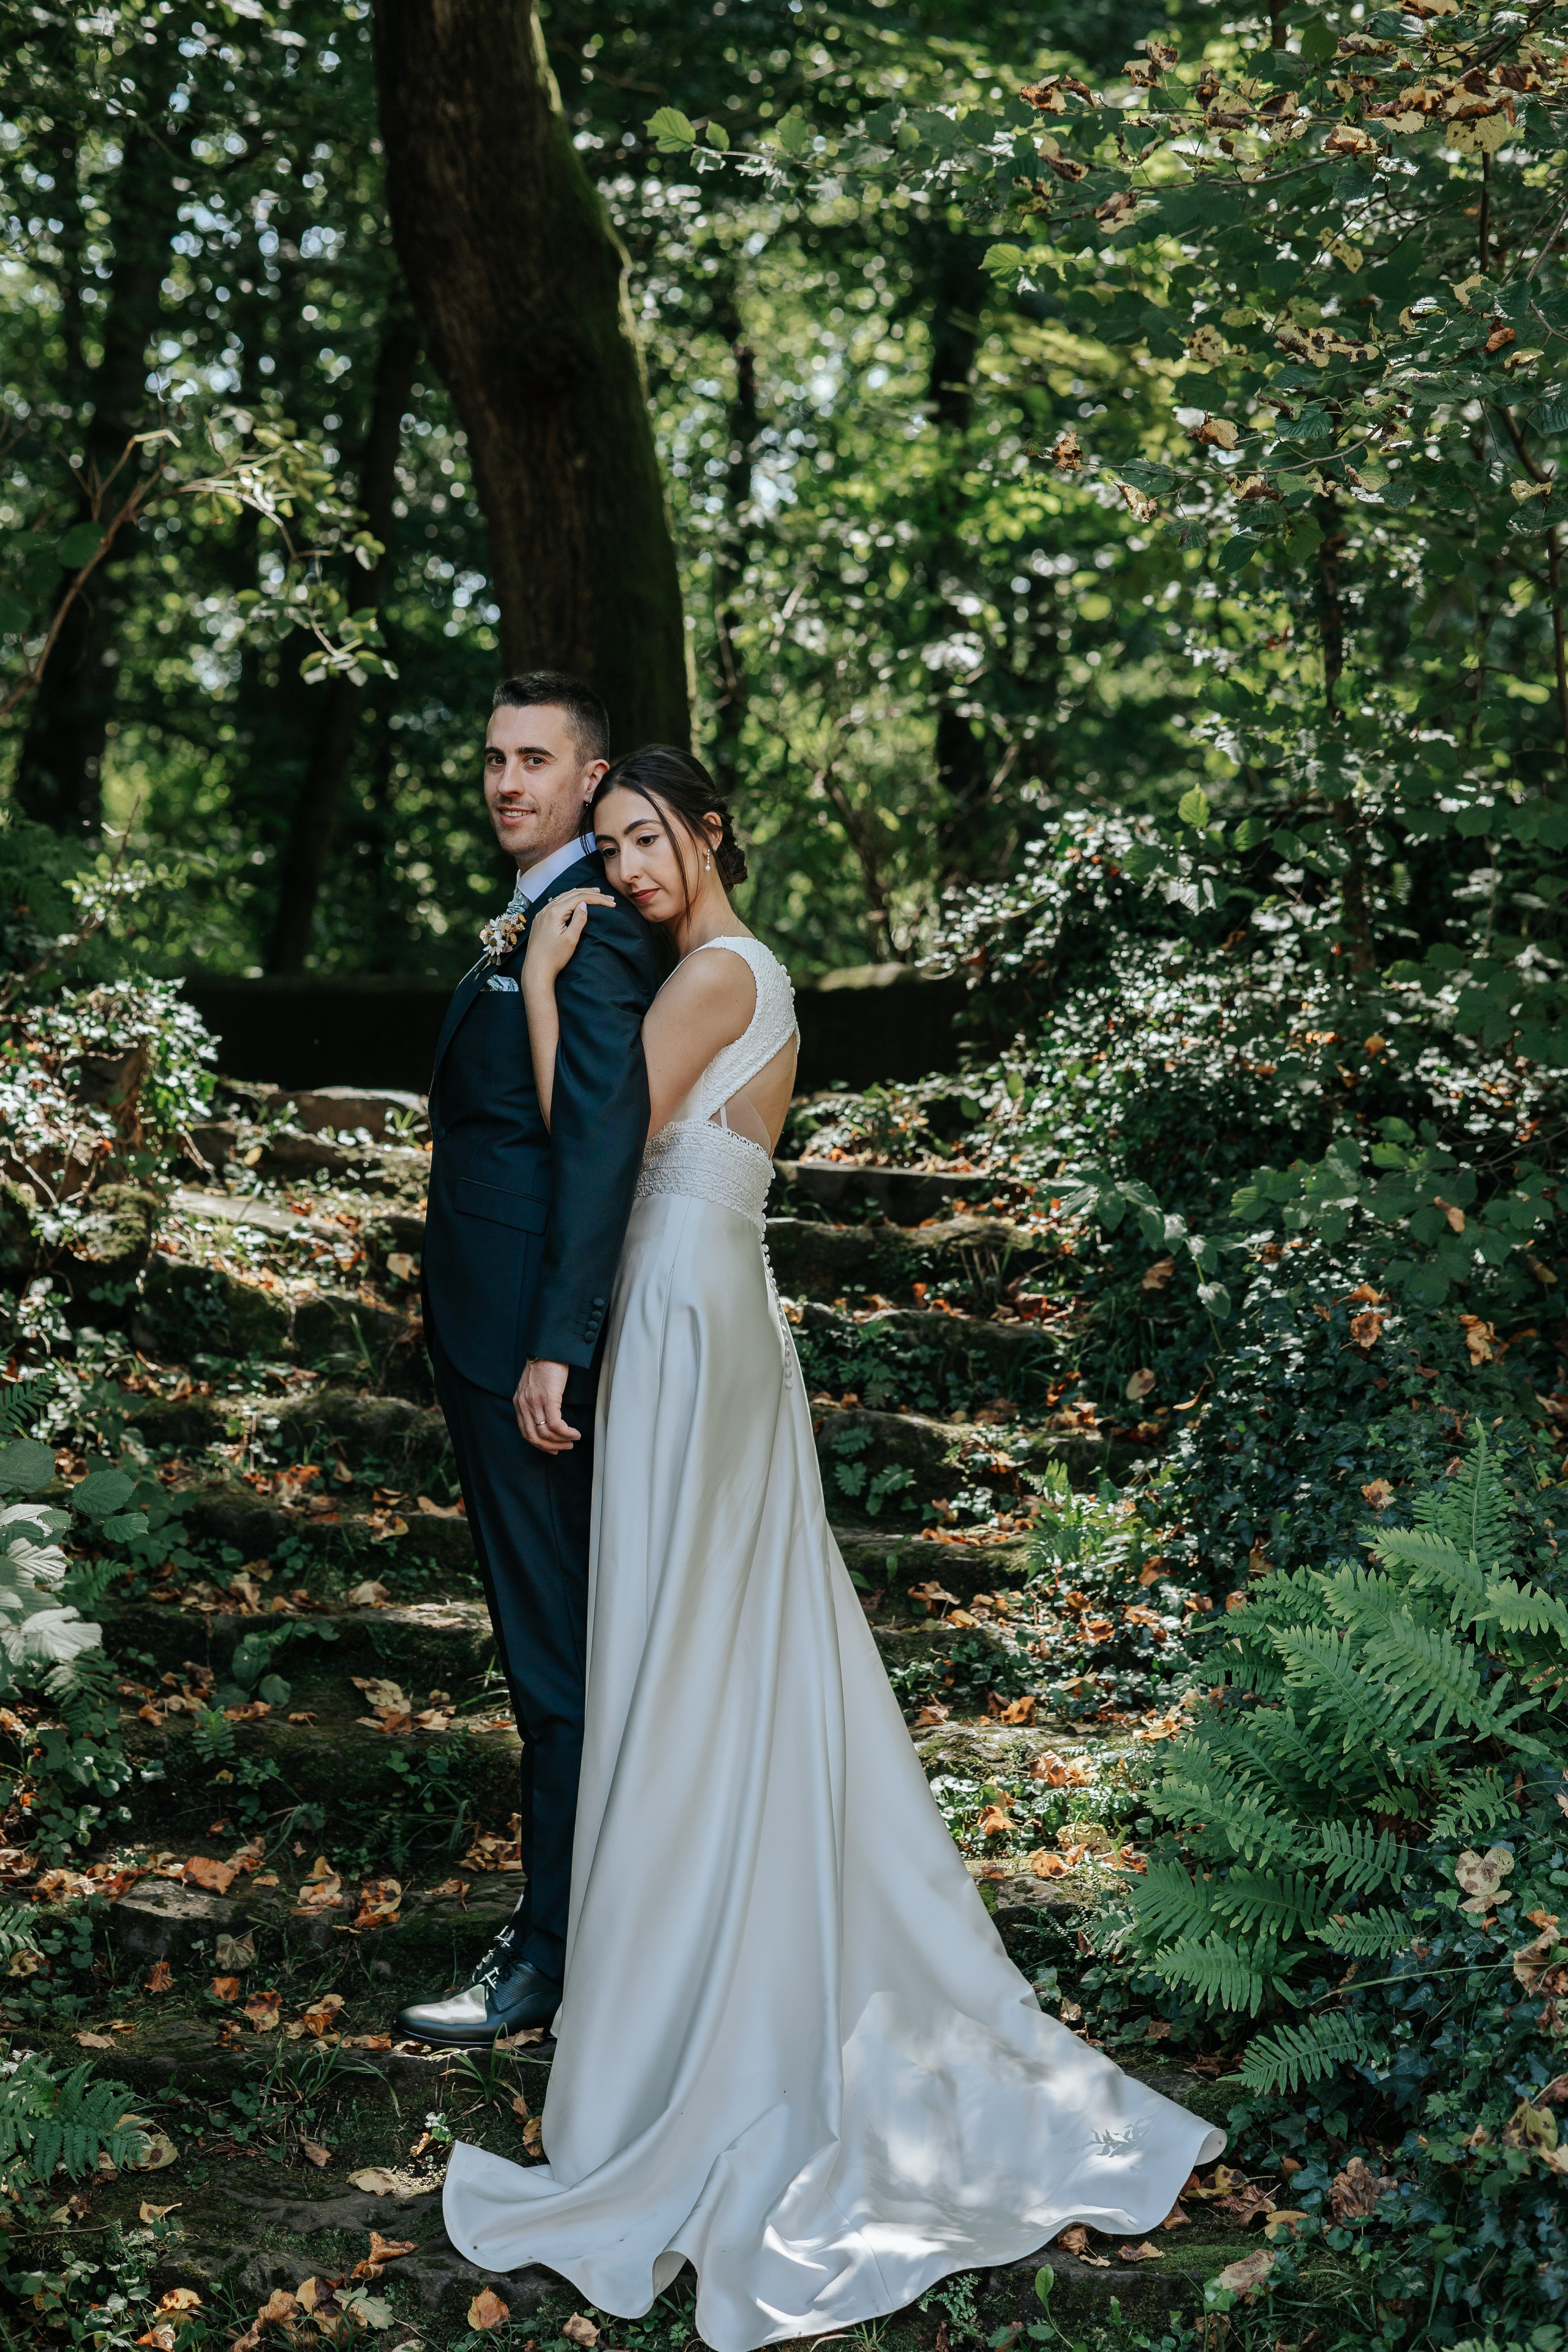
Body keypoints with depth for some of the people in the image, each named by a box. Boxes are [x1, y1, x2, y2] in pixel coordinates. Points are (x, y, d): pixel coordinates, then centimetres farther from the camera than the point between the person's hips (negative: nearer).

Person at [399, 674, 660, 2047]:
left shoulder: (590, 931, -16)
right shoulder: (532, 922, 17)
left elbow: (606, 1136, -24)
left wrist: (555, 1348, -27)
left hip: (530, 1338, -11)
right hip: (493, 1328, 11)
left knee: (558, 1645, -2)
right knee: (556, 1633, 18)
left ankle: (553, 1954, 7)